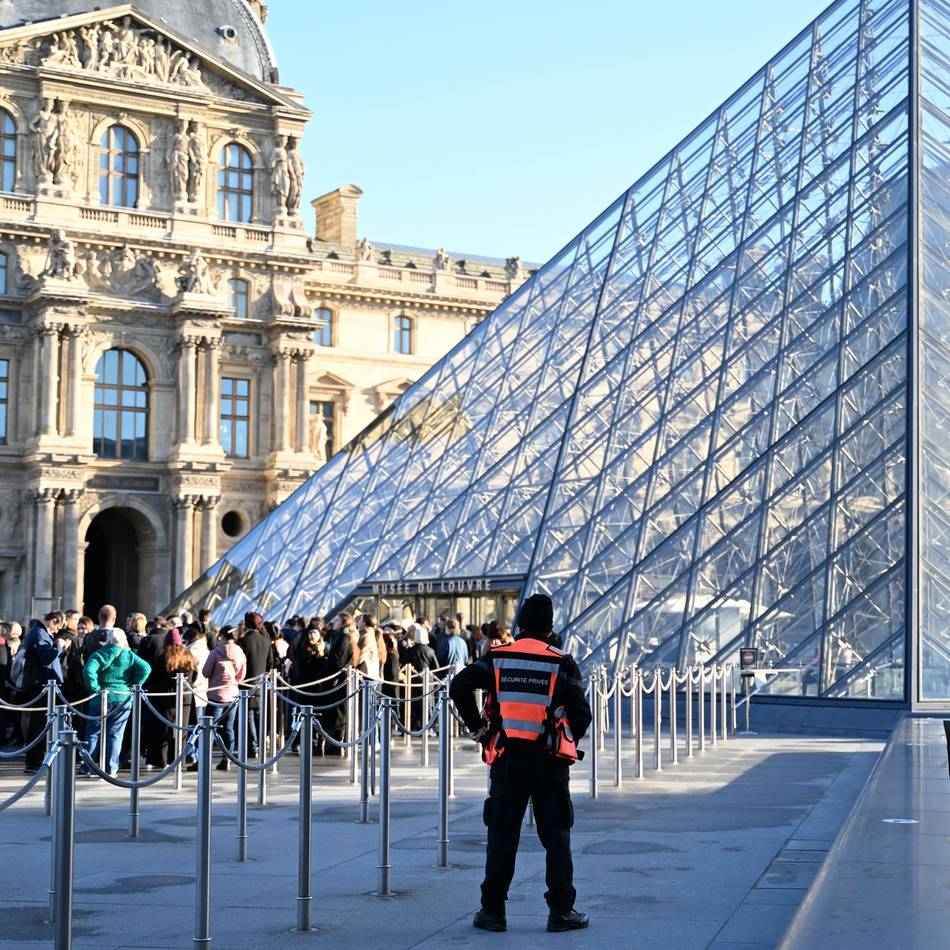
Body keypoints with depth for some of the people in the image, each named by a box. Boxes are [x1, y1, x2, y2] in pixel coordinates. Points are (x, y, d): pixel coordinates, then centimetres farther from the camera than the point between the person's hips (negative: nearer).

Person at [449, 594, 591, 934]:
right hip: (550, 761, -1)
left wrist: (476, 726, 3)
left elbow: (459, 685, -8)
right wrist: (568, 740, 14)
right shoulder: (562, 663, -3)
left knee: (502, 835, 8)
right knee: (556, 837, 8)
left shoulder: (498, 658, 2)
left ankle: (492, 911, 9)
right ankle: (561, 912, 10)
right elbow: (581, 714, -5)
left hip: (508, 759, 1)